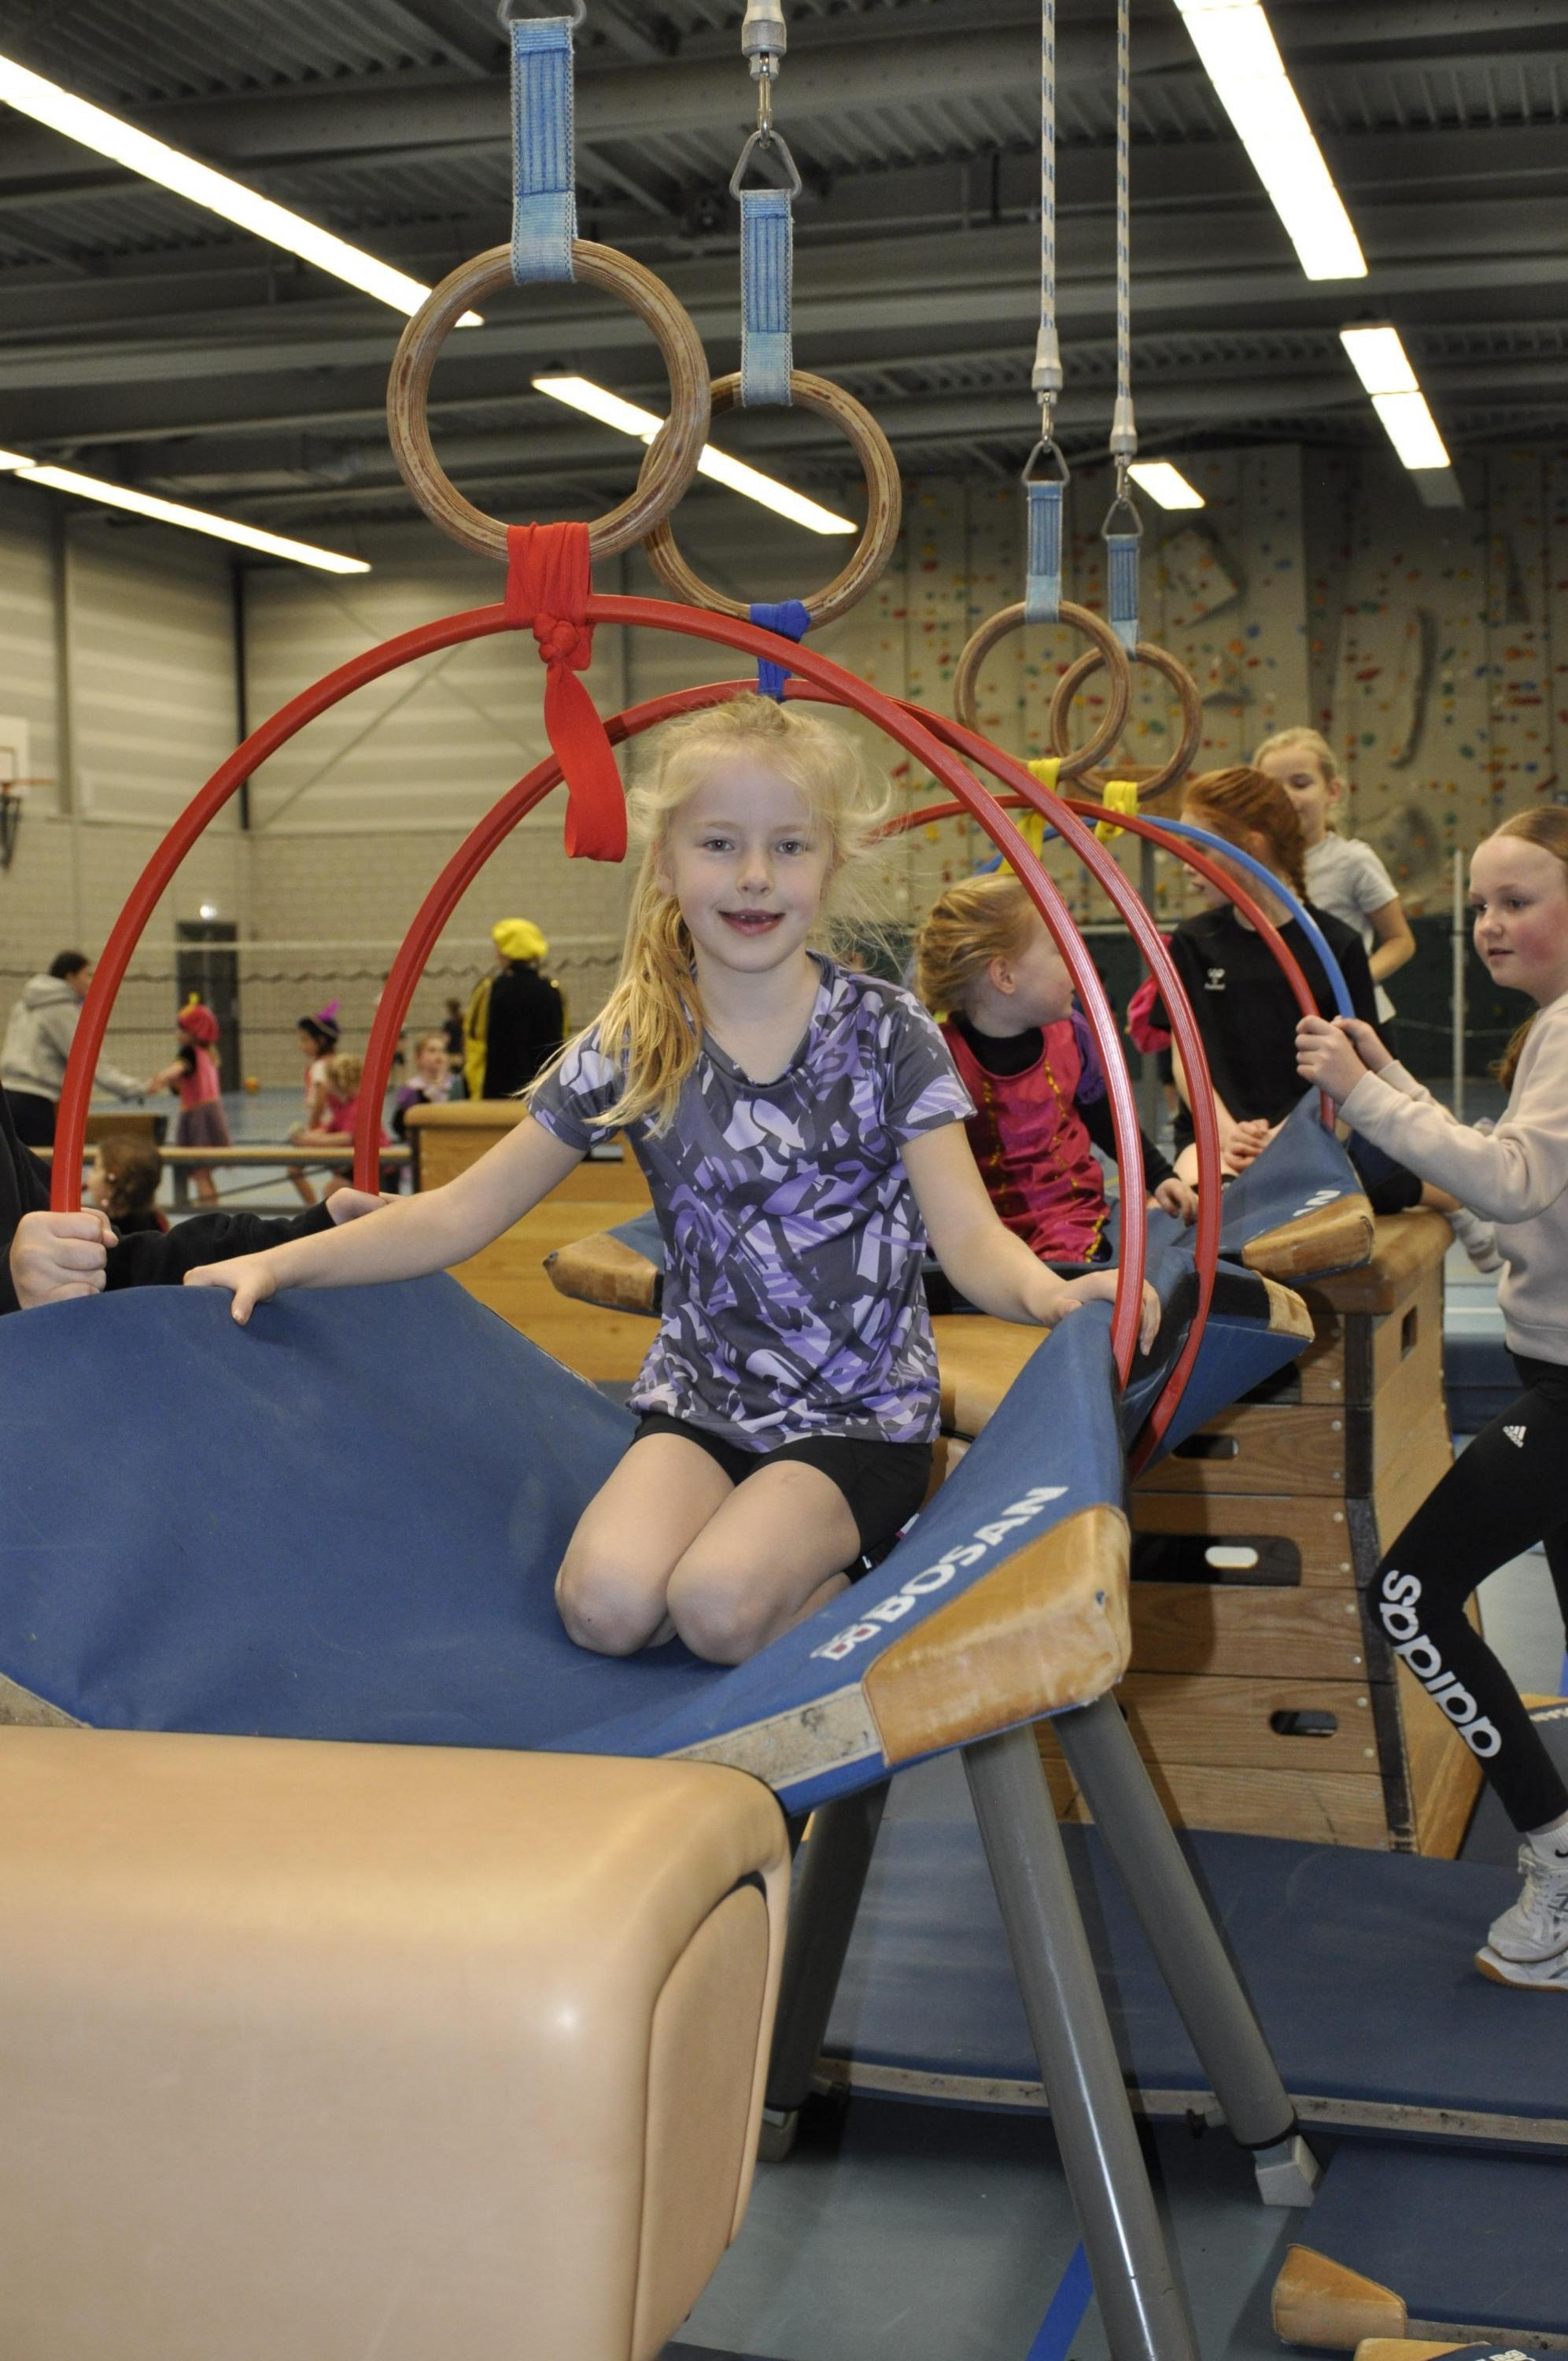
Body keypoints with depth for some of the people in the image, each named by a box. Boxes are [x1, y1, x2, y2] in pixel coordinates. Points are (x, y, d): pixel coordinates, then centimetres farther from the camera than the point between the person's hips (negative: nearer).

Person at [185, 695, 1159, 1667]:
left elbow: (969, 1235, -12)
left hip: (861, 1415, -3)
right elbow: (461, 1213, 1)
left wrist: (1052, 1291, -35)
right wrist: (281, 1263, -9)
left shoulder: (885, 1032, -6)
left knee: (717, 1602, -27)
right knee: (606, 1603, -23)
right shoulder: (631, 1050, -2)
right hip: (700, 1402, 3)